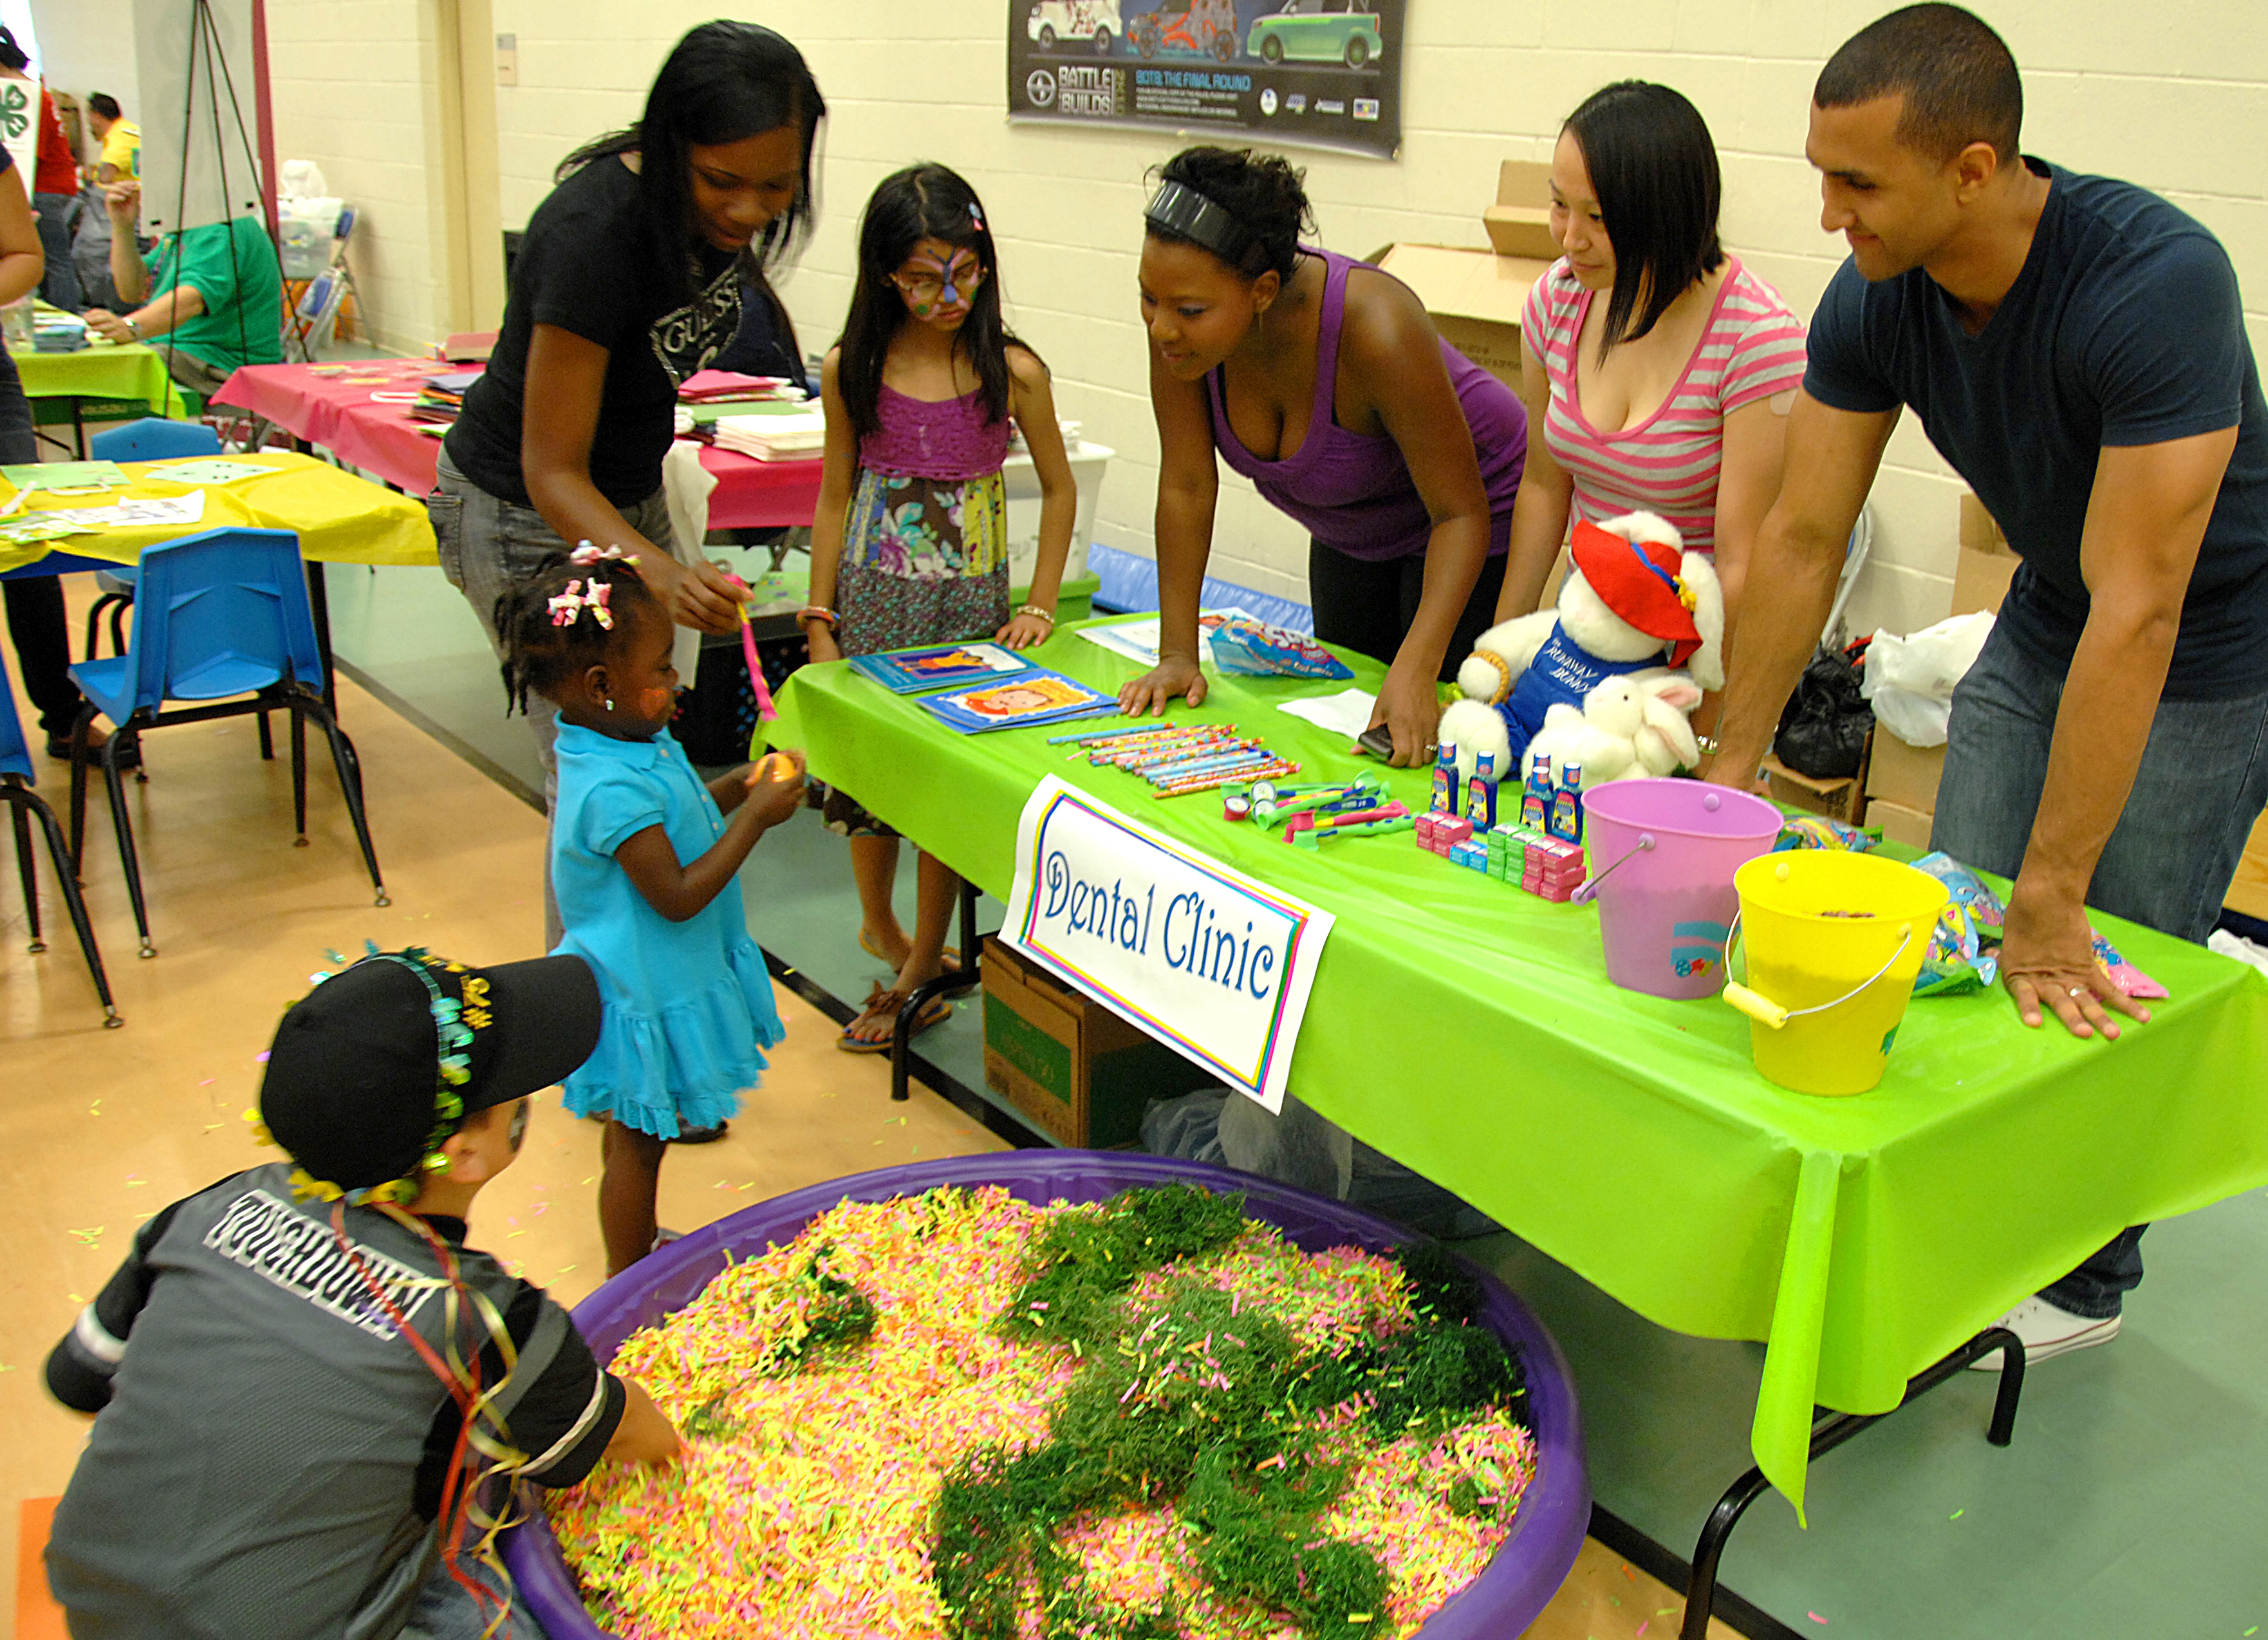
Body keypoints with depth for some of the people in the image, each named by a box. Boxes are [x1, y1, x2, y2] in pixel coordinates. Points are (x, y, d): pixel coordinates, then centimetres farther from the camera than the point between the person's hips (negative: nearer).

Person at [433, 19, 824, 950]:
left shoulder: (728, 211, -10)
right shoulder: (596, 233, -33)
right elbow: (552, 473, -29)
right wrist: (659, 574, -46)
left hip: (627, 496, 8)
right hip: (527, 519, -8)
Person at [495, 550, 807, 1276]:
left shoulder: (623, 745, -1)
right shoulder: (616, 789, -32)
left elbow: (665, 824, 15)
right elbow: (677, 896, -29)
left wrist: (732, 790, 0)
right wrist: (755, 817, -25)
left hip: (654, 977, 10)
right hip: (646, 994, -10)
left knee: (637, 1133, 26)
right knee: (637, 1144, 8)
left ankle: (643, 1245, 44)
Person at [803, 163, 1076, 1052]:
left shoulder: (1012, 371, -7)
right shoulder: (852, 371, -4)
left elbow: (1059, 489, 4)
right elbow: (836, 496, 4)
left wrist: (1039, 607, -2)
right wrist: (820, 625, 2)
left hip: (972, 600, -1)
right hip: (875, 595, 1)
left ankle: (921, 964, 15)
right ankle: (879, 922, 34)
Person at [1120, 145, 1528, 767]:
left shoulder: (1377, 330, -40)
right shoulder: (1180, 318, -26)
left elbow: (1462, 512, -32)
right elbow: (1186, 486, -17)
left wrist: (1416, 669, -43)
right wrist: (1177, 654, -19)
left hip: (1476, 522, -5)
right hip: (1349, 537, 6)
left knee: (1433, 740, -4)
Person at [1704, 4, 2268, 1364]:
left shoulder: (2157, 282, -35)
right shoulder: (1875, 298, -17)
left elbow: (2138, 607, -37)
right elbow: (1803, 538, -9)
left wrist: (2050, 893, -35)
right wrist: (1733, 765, -9)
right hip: (2045, 625, 6)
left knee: (2107, 988, -1)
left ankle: (2083, 1284, 21)